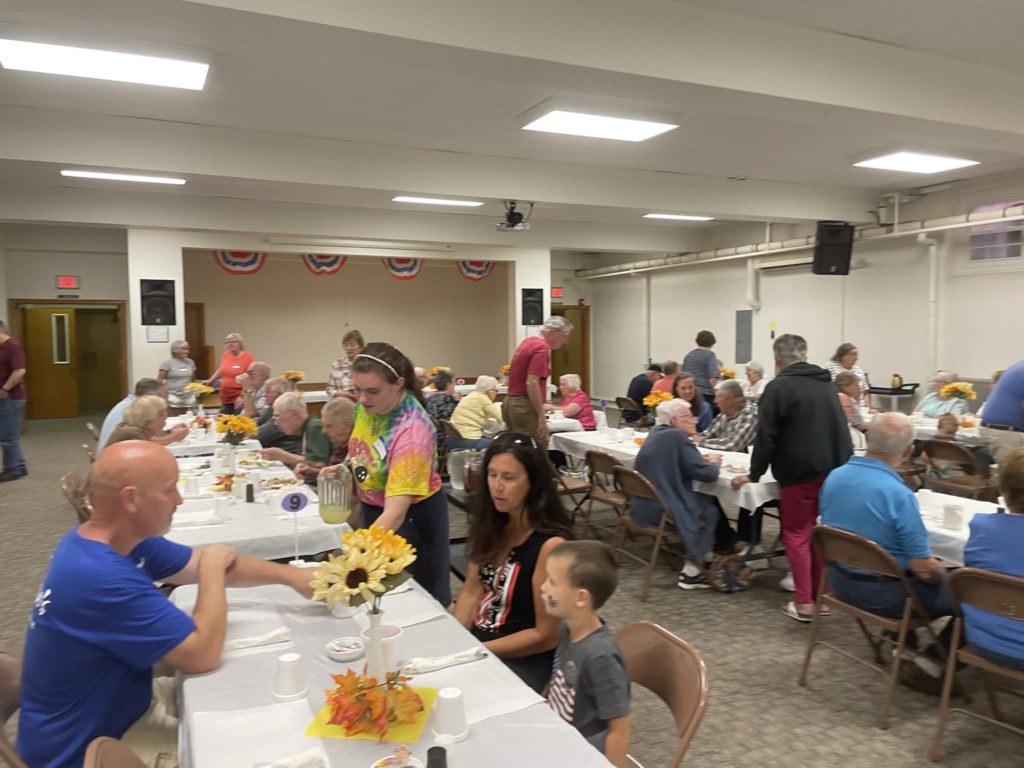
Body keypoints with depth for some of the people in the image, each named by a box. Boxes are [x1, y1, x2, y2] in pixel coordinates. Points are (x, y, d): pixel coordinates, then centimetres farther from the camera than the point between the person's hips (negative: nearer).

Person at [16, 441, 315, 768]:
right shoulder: (103, 576, -34)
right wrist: (214, 567, -17)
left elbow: (202, 564, 5)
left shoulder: (113, 540, -5)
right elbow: (203, 655, -29)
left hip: (117, 703, 8)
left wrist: (290, 575, -3)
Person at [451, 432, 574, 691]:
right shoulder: (492, 524, 0)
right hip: (477, 641, 7)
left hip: (524, 660, -6)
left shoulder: (550, 544, -23)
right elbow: (472, 591, 5)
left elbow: (546, 636, -18)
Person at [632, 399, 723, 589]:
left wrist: (703, 461, 10)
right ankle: (691, 571, 14)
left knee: (707, 500, 21)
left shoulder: (656, 432, 10)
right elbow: (707, 474, -16)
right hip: (662, 512, -9)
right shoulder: (678, 437, -16)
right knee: (710, 511, 11)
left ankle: (707, 556, 32)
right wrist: (714, 463, 6)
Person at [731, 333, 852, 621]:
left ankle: (804, 602, 4)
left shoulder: (778, 387, -7)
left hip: (800, 472, -6)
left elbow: (766, 436, -9)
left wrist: (754, 474, 0)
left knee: (796, 535, 4)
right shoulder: (826, 384, 15)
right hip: (835, 470, 7)